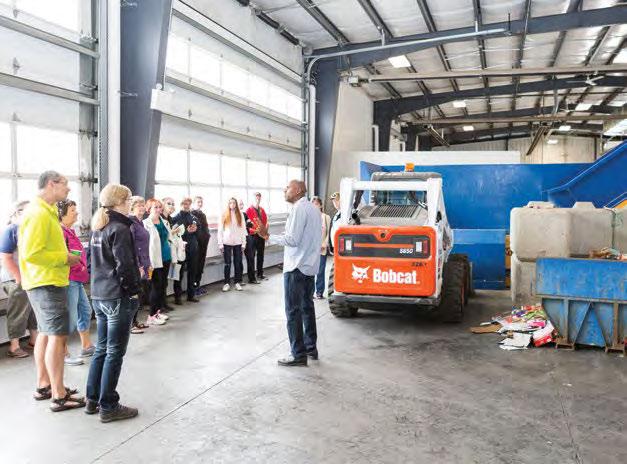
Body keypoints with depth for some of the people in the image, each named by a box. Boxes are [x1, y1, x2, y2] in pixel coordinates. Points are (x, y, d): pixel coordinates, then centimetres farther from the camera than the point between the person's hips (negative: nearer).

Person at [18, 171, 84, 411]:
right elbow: (31, 253, -24)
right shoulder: (39, 213, -18)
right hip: (47, 283, -11)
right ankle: (59, 396, -1)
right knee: (58, 336, -7)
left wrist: (64, 256, 11)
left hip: (46, 282, 11)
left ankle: (43, 385, 30)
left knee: (46, 334, 18)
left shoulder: (45, 211, 15)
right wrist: (65, 258, -16)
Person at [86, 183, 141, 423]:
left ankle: (93, 400, 25)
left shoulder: (98, 228, 11)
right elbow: (125, 266, -20)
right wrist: (134, 290, -9)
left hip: (98, 295, 9)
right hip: (118, 298, -9)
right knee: (115, 353, 0)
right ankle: (108, 406, 8)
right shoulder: (119, 229, -16)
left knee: (101, 349, 17)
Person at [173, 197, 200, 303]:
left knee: (192, 271, 10)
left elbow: (198, 232, 16)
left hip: (193, 248, 5)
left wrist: (195, 229, -5)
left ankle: (191, 294, 20)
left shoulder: (193, 218, 12)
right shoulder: (176, 218, -4)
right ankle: (178, 295, 10)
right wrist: (187, 231, -19)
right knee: (180, 272, 1)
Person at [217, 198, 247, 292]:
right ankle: (227, 283, 10)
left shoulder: (240, 215, 5)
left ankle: (237, 282, 14)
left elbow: (243, 229, 4)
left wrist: (244, 243, 0)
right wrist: (220, 243, -4)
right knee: (227, 264, 3)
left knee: (238, 263, 4)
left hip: (238, 243, 1)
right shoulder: (224, 215, 1)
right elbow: (220, 230, 1)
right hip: (227, 243, -1)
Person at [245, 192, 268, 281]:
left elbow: (265, 221, 15)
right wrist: (252, 230, -21)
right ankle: (251, 277, 3)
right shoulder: (249, 210, -6)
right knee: (251, 256, -2)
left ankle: (260, 274, 23)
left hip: (261, 235, 6)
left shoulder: (262, 210, 14)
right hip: (253, 236, -6)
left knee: (260, 256, 13)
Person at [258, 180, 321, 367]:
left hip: (296, 268, -9)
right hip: (310, 266, 9)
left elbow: (292, 239, -20)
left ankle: (298, 355, 0)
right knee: (307, 307, 15)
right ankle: (311, 348, 23)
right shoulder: (313, 208, 14)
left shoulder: (299, 208, -15)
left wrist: (268, 236, -17)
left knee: (293, 311, -4)